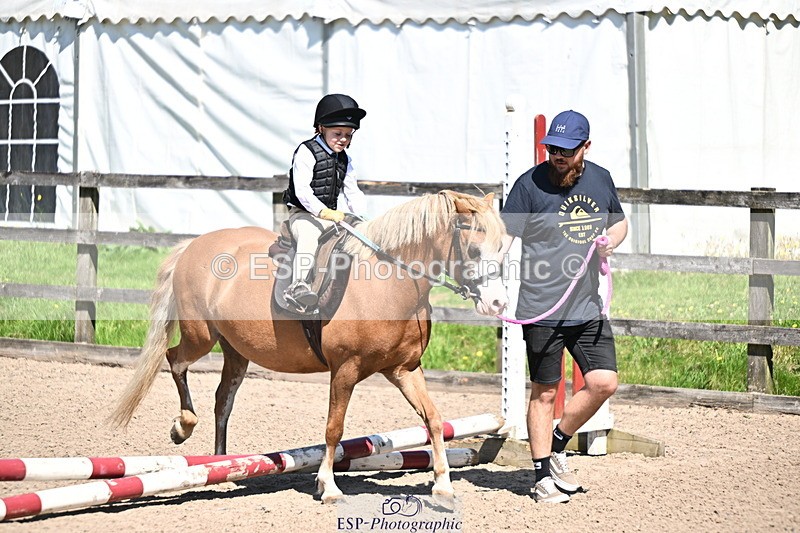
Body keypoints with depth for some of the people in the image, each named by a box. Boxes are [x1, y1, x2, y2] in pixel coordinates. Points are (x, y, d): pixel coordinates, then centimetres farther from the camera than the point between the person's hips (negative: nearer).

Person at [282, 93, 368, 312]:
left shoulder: (344, 160, 15)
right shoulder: (306, 152, -8)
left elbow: (352, 192, 16)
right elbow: (302, 190, -19)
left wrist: (360, 216, -4)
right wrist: (323, 211, -33)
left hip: (331, 216, 7)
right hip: (303, 214, -7)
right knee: (308, 239, -35)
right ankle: (298, 287, -52)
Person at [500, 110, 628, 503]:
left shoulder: (600, 179, 7)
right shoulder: (531, 184, -8)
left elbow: (619, 221, 24)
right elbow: (504, 235, -12)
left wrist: (611, 240, 1)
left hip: (588, 308, 5)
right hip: (541, 310, -4)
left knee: (604, 382, -2)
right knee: (544, 393, 2)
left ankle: (557, 444, 21)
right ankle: (543, 475, 14)